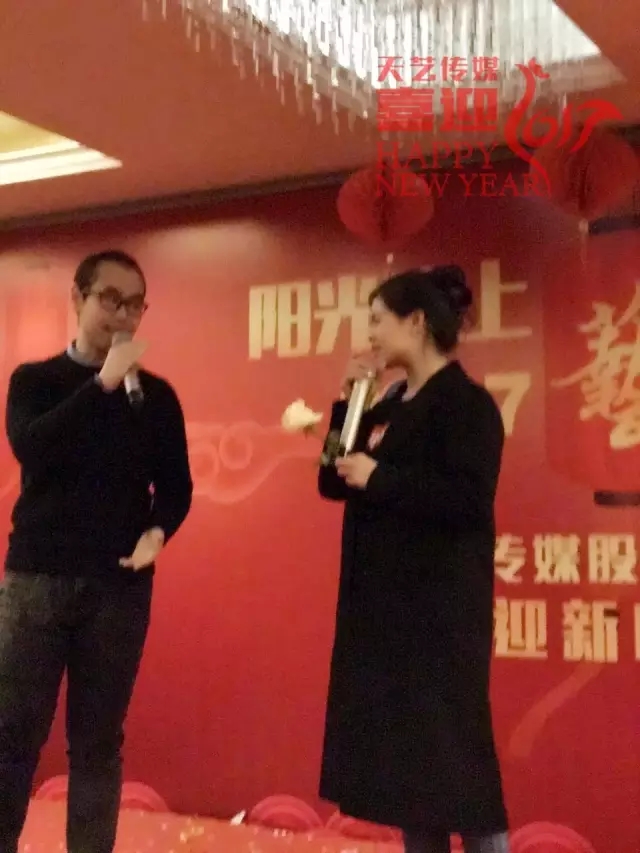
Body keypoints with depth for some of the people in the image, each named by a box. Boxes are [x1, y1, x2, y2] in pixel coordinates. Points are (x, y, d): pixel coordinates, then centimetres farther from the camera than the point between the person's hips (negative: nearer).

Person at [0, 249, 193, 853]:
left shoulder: (156, 395, 10)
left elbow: (176, 485, 8)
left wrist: (157, 532, -13)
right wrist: (102, 383, -17)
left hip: (120, 584, 1)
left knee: (98, 741, 5)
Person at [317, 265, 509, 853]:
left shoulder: (467, 403, -11)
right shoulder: (390, 406, 14)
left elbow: (470, 500, -23)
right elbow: (334, 482, 11)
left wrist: (379, 479, -20)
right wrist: (346, 403, 3)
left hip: (438, 609, -8)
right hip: (382, 603, 9)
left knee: (452, 755, -3)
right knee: (403, 756, 13)